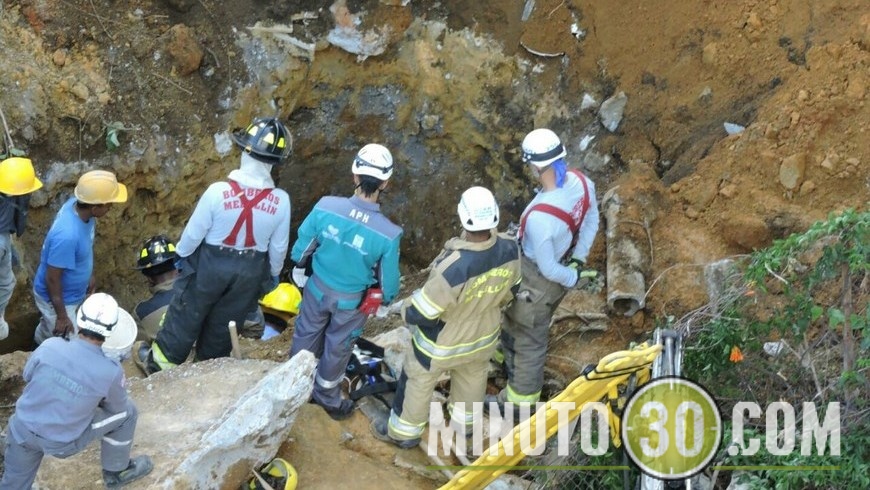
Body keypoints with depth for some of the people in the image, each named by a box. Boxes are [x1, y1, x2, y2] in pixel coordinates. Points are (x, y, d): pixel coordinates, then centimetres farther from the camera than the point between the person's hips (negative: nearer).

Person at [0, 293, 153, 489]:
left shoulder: (50, 346, -20)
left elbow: (28, 375, 2)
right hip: (62, 444, -3)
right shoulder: (110, 372, -24)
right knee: (127, 412, 12)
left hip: (23, 429, 3)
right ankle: (115, 472, 32)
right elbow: (117, 408, -3)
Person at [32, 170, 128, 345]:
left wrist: (89, 274, 17)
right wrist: (62, 316, -20)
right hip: (57, 298, -8)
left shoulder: (77, 205, -17)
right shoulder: (67, 236, -42)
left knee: (50, 326, 34)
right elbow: (52, 279, -30)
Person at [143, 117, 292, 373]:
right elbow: (278, 246, -7)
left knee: (186, 315, 20)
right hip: (249, 271, 2)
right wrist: (273, 273, 12)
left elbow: (194, 232, -14)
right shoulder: (281, 200, -21)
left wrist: (182, 253, 6)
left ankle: (161, 362, 37)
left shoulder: (218, 191, -28)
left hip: (209, 265, -2)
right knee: (223, 323, 24)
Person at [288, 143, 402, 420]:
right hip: (353, 301, -2)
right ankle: (328, 398, 45)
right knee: (337, 348, 23)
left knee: (306, 336, 27)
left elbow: (302, 246, -9)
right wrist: (387, 298, 8)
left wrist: (299, 271, 12)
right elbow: (388, 280, -16)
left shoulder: (325, 207, -27)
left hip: (318, 288, 2)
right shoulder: (388, 233, -30)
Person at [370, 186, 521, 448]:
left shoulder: (454, 267, -44)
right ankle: (466, 422, 59)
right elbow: (510, 290, -3)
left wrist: (406, 309, -7)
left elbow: (420, 313, -30)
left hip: (442, 344, -5)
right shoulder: (510, 250, -25)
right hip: (484, 336, 5)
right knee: (472, 379, 33)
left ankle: (404, 432, 45)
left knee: (418, 383, 23)